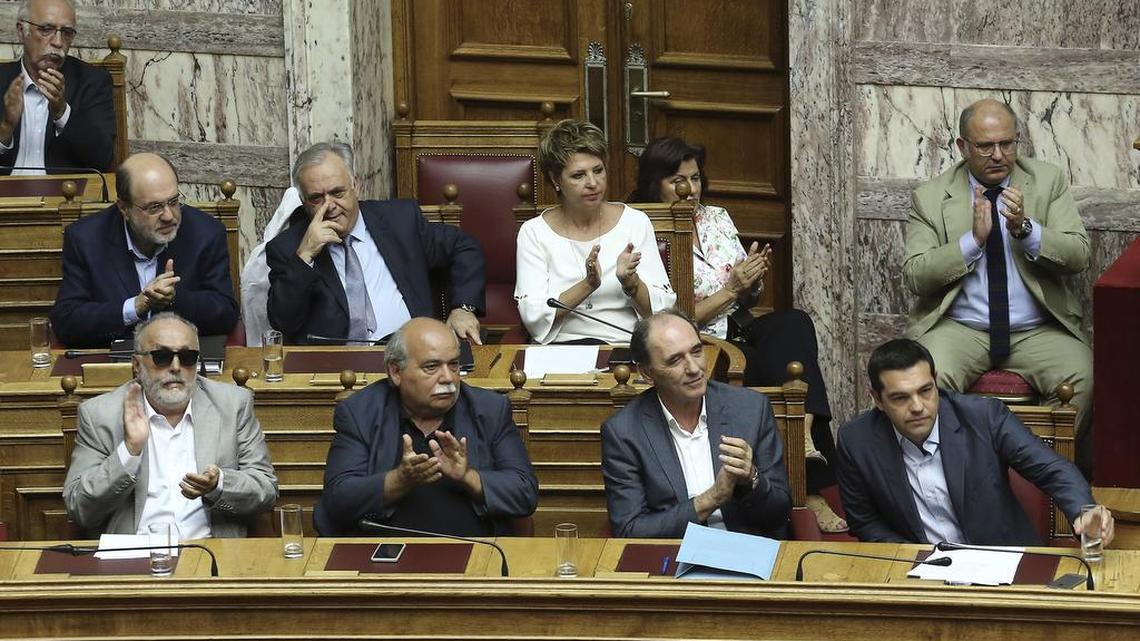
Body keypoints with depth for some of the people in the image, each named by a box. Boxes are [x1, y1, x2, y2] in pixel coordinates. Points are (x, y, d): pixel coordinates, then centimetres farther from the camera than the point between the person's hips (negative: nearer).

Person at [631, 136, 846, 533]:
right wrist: (731, 288, -13)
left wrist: (753, 279, -4)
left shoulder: (716, 218, 16)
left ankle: (804, 439, -41)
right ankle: (811, 489, -31)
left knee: (794, 323, -28)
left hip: (742, 331, 6)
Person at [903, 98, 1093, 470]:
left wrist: (1026, 230, -18)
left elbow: (1078, 256, -2)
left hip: (1038, 331, 1)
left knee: (1082, 378, -28)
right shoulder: (930, 198, 4)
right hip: (959, 328, -1)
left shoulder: (1049, 183, 7)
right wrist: (973, 240, -15)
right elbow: (914, 276, -4)